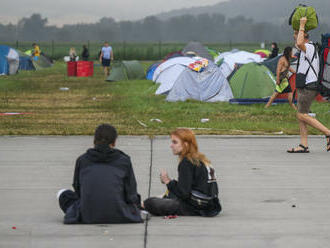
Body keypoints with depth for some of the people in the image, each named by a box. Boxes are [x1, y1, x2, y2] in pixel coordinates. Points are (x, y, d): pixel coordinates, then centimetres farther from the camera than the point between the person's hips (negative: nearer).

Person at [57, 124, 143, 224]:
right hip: (118, 217, 0)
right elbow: (131, 195, 4)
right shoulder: (124, 160, 3)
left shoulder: (82, 160, 7)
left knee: (63, 193, 29)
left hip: (87, 218, 0)